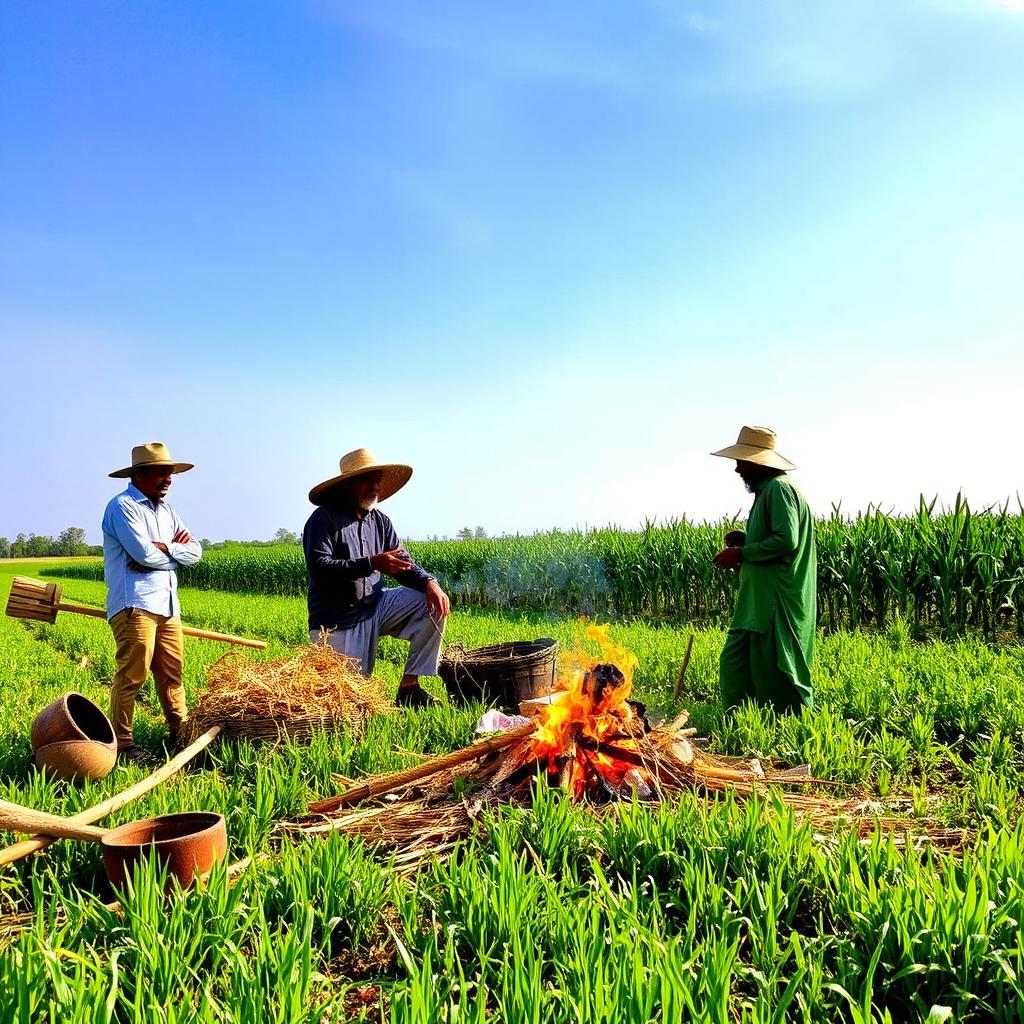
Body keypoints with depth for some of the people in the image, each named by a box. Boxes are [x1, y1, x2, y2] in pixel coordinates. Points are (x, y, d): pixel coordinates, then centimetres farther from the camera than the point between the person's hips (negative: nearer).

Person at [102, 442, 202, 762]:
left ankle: (180, 732, 20)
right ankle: (121, 744, 1)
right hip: (134, 604, -8)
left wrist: (164, 547, -8)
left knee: (171, 673, 12)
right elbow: (144, 553, -17)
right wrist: (176, 553, 1)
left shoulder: (166, 511, 20)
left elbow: (195, 552, 10)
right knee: (131, 675, -7)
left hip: (167, 604, 8)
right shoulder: (122, 506, -5)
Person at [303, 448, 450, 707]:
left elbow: (403, 563, 7)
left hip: (376, 606, 6)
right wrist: (371, 564, -32)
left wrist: (429, 582, -15)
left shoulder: (380, 521, 9)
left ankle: (409, 687, -6)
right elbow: (318, 568, -22)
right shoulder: (324, 518, -10)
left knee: (434, 604, -12)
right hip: (337, 621, -6)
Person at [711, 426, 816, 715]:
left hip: (777, 600, -10)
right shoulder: (766, 490, 18)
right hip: (759, 600, 10)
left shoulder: (779, 488, -13)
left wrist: (741, 553, -15)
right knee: (734, 664, 10)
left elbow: (786, 541, -23)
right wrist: (745, 540, 10)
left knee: (778, 672, -3)